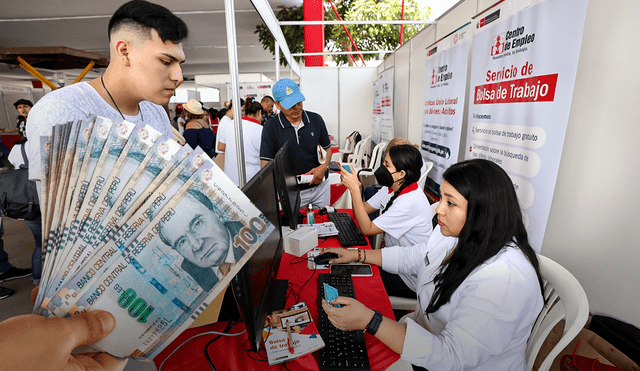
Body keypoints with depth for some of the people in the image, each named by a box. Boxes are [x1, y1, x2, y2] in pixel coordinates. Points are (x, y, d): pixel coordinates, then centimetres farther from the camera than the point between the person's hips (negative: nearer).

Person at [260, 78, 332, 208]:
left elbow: (327, 148, 9)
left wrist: (324, 166, -10)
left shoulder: (316, 120, -1)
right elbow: (266, 165, -12)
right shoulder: (271, 127, -11)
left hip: (320, 186, 3)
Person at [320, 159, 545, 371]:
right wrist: (359, 255, 11)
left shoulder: (505, 280, -33)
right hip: (424, 331, 7)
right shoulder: (454, 232, -6)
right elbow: (416, 259, 11)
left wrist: (368, 321, -37)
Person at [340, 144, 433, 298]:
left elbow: (367, 229, -27)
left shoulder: (410, 202, -30)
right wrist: (356, 187, -16)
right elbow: (362, 210, 2)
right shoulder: (391, 188, -2)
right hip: (396, 259, 8)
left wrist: (354, 189, -29)